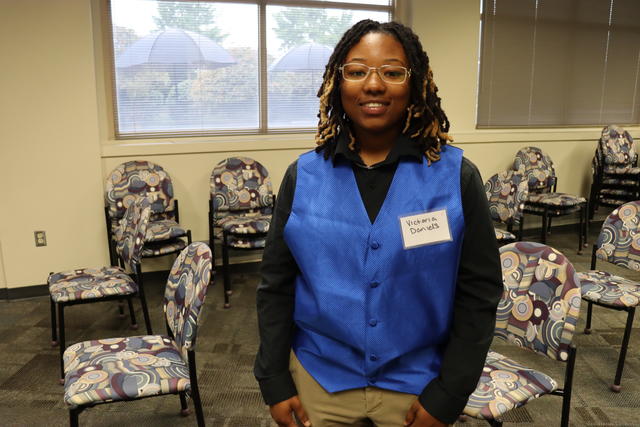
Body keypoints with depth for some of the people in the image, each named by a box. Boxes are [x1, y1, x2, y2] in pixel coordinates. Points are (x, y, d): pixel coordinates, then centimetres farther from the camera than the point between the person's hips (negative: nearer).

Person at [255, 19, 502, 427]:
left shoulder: (456, 176, -10)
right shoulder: (303, 175, -6)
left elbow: (478, 294, -6)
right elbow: (276, 286, -1)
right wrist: (274, 380, -1)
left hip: (418, 384, -1)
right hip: (319, 378, 2)